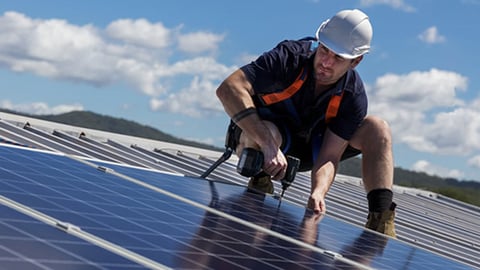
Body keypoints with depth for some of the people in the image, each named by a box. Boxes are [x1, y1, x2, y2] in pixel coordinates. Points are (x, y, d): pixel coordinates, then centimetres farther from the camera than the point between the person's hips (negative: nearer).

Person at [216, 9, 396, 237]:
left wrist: (318, 192, -46)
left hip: (307, 148, 4)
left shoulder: (353, 97, -19)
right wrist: (268, 145, -50)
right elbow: (228, 88, -41)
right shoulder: (290, 57, -29)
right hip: (256, 136, -4)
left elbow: (329, 156, -22)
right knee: (269, 133, -42)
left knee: (377, 128, -14)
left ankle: (380, 222, -21)